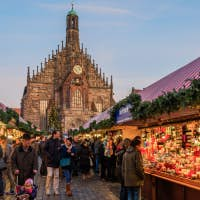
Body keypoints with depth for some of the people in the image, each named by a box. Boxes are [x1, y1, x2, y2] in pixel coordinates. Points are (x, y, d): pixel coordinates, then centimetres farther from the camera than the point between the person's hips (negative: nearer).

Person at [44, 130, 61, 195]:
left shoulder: (59, 141, 8)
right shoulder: (49, 141, -6)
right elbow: (45, 149, -6)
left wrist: (59, 157, 1)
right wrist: (49, 156, -16)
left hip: (57, 161, 5)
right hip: (50, 161, -4)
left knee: (56, 176, 8)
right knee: (49, 175, -5)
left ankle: (56, 190, 15)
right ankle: (47, 190, 7)